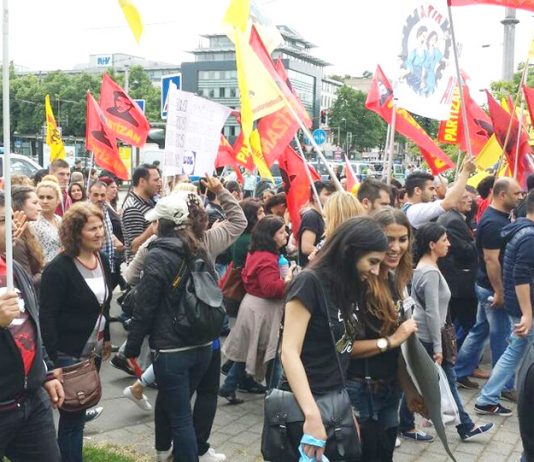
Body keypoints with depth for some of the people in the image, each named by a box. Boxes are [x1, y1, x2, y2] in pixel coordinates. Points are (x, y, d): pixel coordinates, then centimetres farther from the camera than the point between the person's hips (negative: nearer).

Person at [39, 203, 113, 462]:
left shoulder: (102, 260, 4)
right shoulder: (58, 269, -19)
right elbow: (47, 316, -19)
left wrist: (106, 338, 17)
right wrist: (53, 359, -21)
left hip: (93, 351, 7)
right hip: (68, 355, -7)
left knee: (79, 412, 18)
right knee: (72, 415, 2)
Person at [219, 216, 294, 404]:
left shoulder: (255, 254, 10)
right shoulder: (267, 259, -22)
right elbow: (271, 288, -29)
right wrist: (287, 280, -16)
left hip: (252, 305, 10)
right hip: (263, 311, -10)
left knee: (247, 351, 18)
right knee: (271, 354, -1)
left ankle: (228, 388, 24)